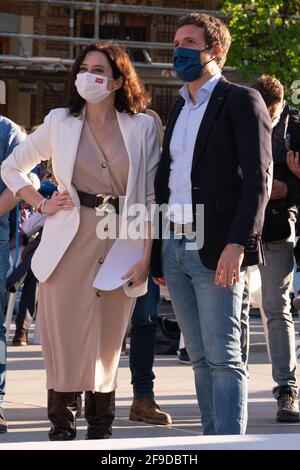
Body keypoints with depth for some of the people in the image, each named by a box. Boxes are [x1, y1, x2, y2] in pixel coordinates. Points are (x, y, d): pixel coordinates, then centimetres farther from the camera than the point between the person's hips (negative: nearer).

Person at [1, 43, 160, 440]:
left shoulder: (142, 128, 4)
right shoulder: (60, 123, 6)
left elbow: (152, 198, 3)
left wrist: (147, 255, -4)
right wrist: (42, 204, 3)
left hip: (122, 247, 1)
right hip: (71, 246, 0)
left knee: (107, 348, 6)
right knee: (67, 345, -4)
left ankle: (101, 437, 12)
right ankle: (61, 437, -1)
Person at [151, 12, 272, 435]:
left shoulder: (241, 102, -2)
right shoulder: (179, 109, 20)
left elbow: (258, 178, -11)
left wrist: (237, 244, -21)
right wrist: (157, 252, 14)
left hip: (215, 250, -7)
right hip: (173, 249, 7)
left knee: (223, 357, -10)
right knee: (201, 358, 8)